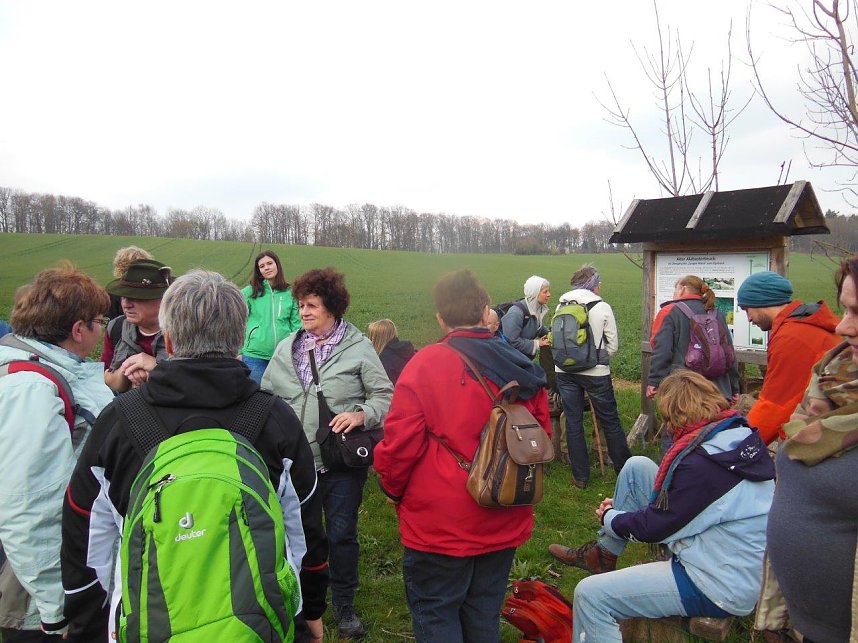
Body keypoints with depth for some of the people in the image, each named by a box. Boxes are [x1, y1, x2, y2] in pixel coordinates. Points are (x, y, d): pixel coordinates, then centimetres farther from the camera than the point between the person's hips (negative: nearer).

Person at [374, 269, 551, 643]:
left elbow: (401, 442, -17)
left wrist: (394, 488, 2)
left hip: (440, 524, -5)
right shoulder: (523, 370, -3)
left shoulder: (427, 364, -18)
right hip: (504, 524, 5)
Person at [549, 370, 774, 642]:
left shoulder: (702, 462, -29)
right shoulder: (741, 433, -2)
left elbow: (653, 527, -17)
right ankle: (602, 554, 21)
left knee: (589, 595, -16)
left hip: (721, 587, -9)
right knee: (636, 467, 7)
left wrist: (609, 517, 4)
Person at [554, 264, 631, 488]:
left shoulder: (562, 306, 2)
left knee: (573, 422, 10)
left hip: (564, 371, 3)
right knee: (610, 421, 11)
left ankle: (580, 476, 16)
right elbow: (613, 344, -3)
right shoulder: (602, 307, -7)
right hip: (595, 373, -3)